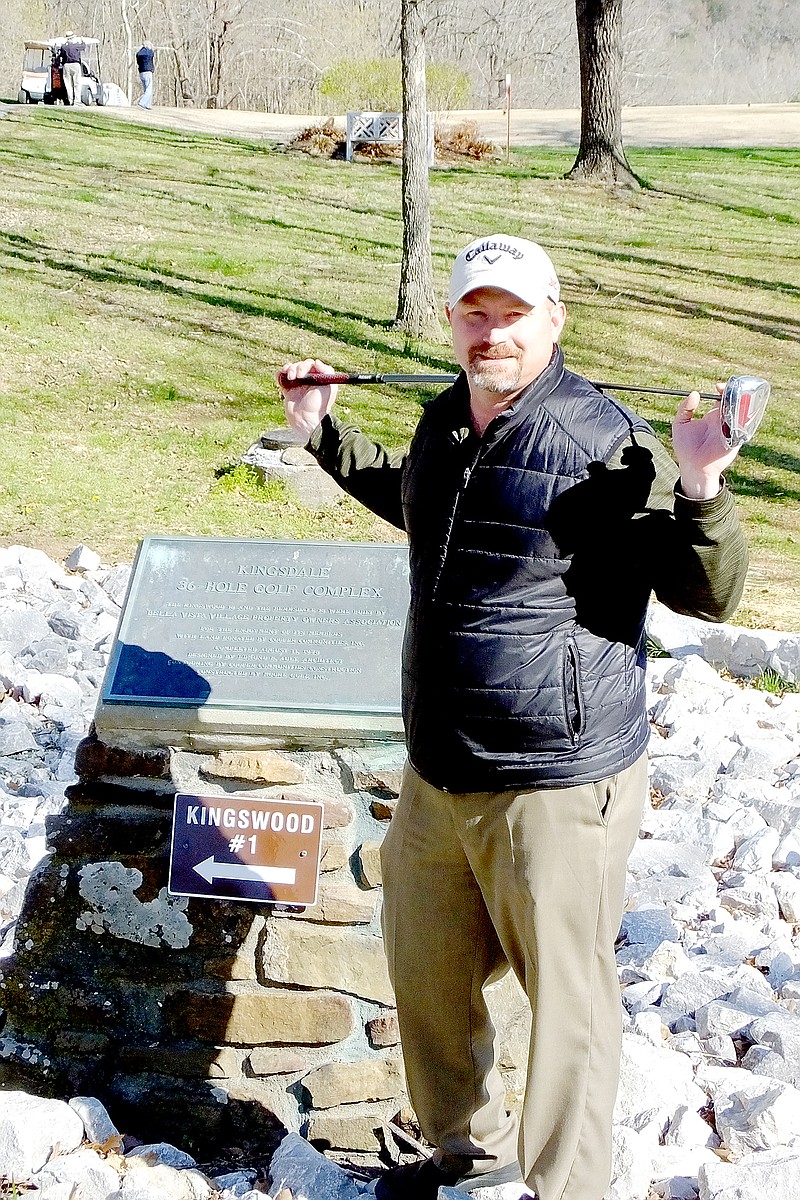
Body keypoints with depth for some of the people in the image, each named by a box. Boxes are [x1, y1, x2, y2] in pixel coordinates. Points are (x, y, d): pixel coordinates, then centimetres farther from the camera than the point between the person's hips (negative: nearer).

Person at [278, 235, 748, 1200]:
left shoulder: (604, 442, -17)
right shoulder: (444, 422, 7)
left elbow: (711, 594, -17)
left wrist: (700, 489, -34)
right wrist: (324, 432, 30)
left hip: (558, 786, -8)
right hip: (436, 776, 8)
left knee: (567, 1001, 6)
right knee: (426, 976, 23)